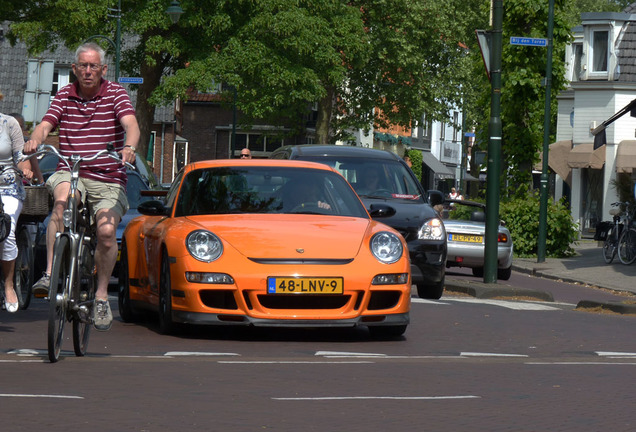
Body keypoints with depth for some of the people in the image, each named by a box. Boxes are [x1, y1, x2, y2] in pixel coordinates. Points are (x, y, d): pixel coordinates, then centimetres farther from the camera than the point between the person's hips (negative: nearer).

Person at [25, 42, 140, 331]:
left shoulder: (115, 93, 2)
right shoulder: (64, 96, 9)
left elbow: (131, 124, -15)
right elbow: (46, 125, -2)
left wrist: (129, 147, -37)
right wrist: (35, 140, -27)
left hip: (109, 180, -1)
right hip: (70, 173, 1)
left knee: (107, 230, -24)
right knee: (62, 198, -35)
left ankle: (102, 296, -2)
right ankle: (50, 273, -36)